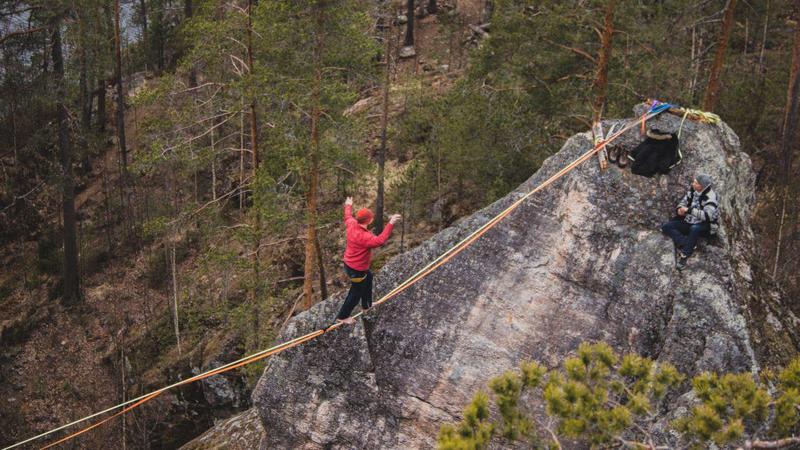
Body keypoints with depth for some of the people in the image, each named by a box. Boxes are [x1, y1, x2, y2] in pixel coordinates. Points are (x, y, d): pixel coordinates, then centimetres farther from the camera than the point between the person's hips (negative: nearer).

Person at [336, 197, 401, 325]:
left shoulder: (352, 224, -12)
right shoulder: (364, 237, -37)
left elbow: (348, 217, 11)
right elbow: (380, 240, -45)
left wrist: (348, 206, 32)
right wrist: (390, 224, -49)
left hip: (349, 263, 10)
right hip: (357, 270, -10)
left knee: (368, 277, 33)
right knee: (356, 294, 12)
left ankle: (366, 305, 50)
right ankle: (342, 317, 28)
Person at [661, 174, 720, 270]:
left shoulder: (710, 197, -20)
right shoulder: (693, 190, 0)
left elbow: (707, 216, -31)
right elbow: (684, 201, 14)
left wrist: (689, 210, -29)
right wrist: (680, 208, -10)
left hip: (705, 226, -7)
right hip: (689, 222, 8)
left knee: (694, 228, -43)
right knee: (666, 227, -9)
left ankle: (684, 255, -31)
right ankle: (686, 244, -26)